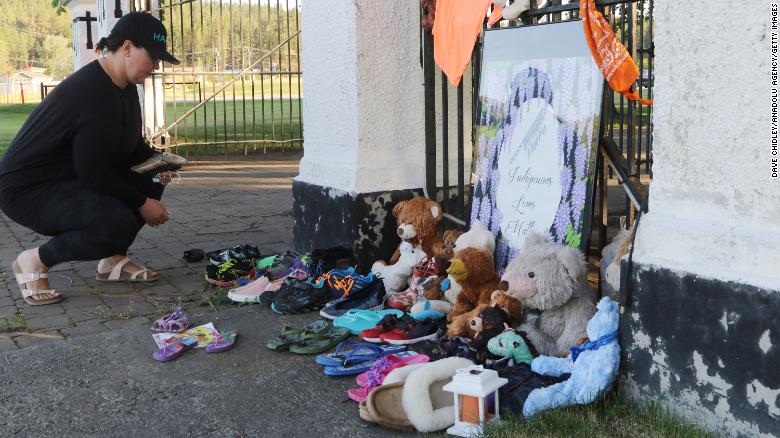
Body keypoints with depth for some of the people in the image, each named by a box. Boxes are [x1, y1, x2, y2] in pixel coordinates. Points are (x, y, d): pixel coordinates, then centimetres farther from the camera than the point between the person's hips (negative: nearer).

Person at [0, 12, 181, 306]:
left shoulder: (123, 86, 3)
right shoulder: (95, 93, -28)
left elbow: (130, 144, 16)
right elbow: (92, 174, -25)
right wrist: (141, 204, -16)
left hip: (69, 177, 10)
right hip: (27, 189, -10)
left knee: (150, 179, -1)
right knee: (119, 223, -29)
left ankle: (113, 260, 9)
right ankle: (35, 261, -7)